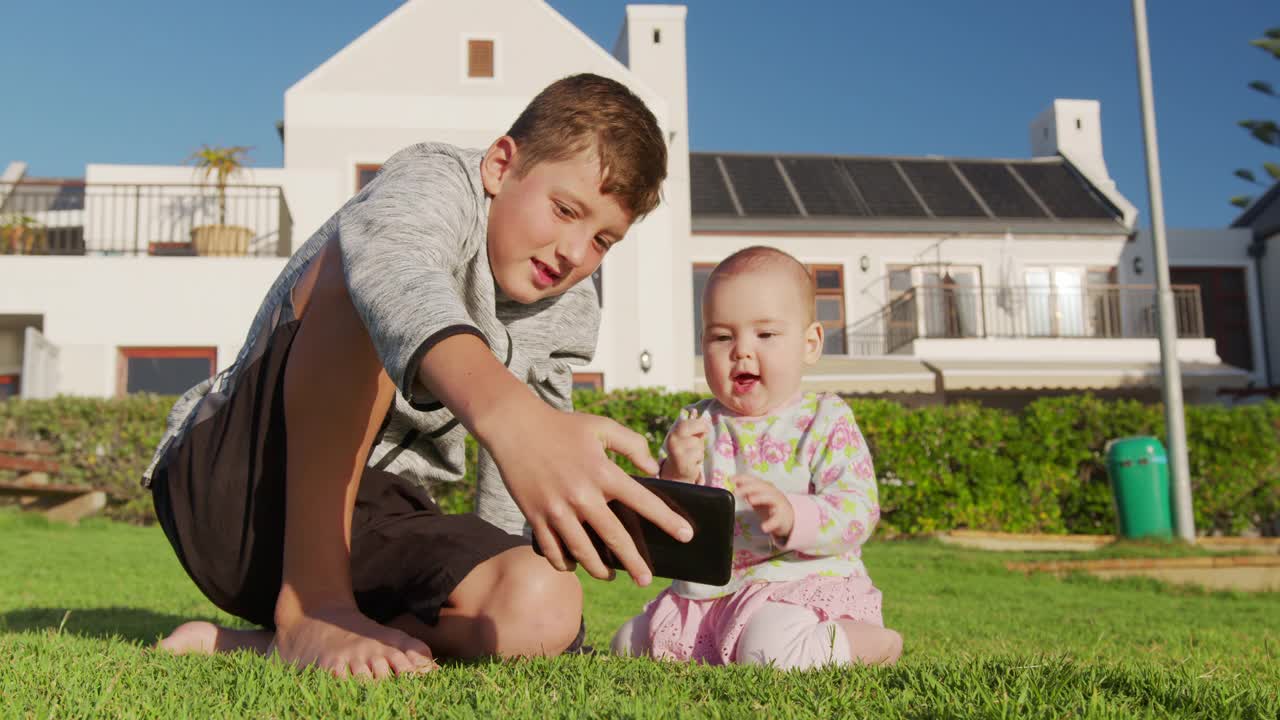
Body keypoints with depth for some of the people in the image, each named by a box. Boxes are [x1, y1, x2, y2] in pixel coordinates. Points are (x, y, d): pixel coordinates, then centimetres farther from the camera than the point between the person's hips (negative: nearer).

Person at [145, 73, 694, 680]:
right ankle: (307, 603, -25)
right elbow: (391, 264, -43)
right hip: (229, 485, -5)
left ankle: (251, 645, -12)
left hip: (366, 518, 6)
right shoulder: (437, 180, -17)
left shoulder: (570, 317, 5)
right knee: (359, 280, -31)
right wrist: (505, 413, -63)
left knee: (542, 612, -24)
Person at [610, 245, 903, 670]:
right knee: (629, 643, 9)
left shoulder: (826, 422, -5)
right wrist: (676, 478, -20)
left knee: (770, 648, -33)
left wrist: (790, 515, -35)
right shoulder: (695, 425, 6)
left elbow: (858, 512, -16)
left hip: (802, 585, -5)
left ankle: (871, 641, -5)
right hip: (707, 594, 6)